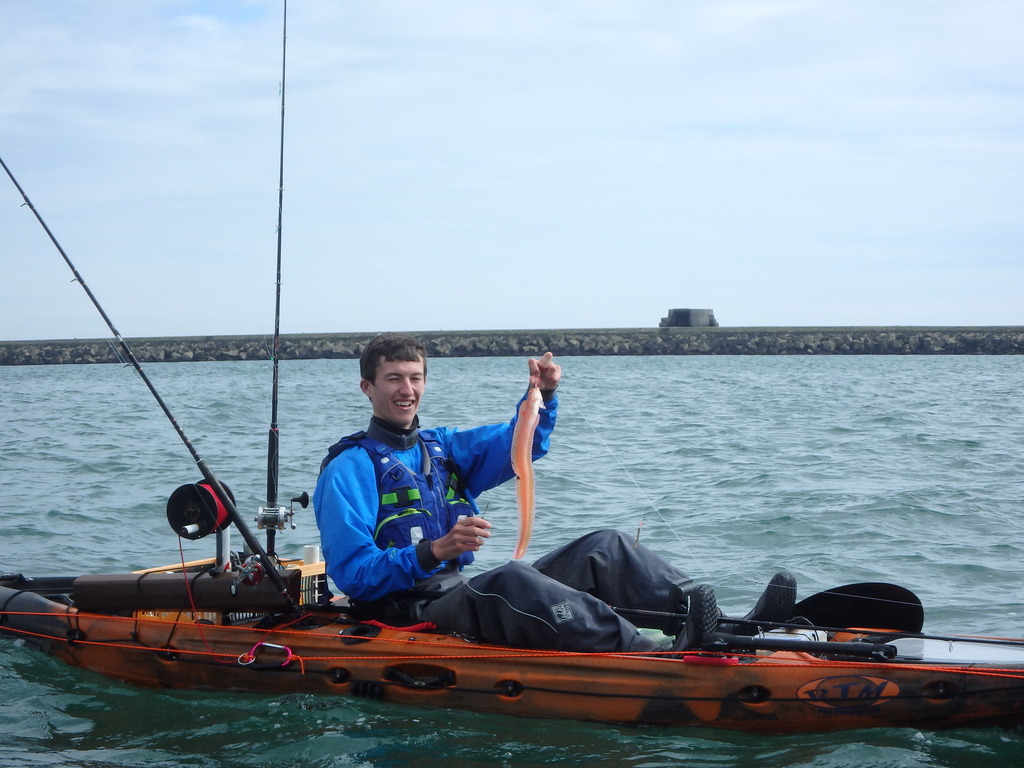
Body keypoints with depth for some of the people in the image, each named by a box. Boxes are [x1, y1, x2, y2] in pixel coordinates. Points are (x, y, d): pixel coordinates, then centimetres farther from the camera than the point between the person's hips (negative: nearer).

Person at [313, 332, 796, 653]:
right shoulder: (349, 468, -4)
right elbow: (352, 573, -15)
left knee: (604, 549, -4)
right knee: (508, 580, -38)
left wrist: (542, 396, -5)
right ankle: (659, 660, -53)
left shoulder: (440, 448, 21)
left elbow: (523, 442, 16)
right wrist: (434, 551, -27)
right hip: (411, 613, -8)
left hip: (463, 594, 8)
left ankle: (721, 625, -23)